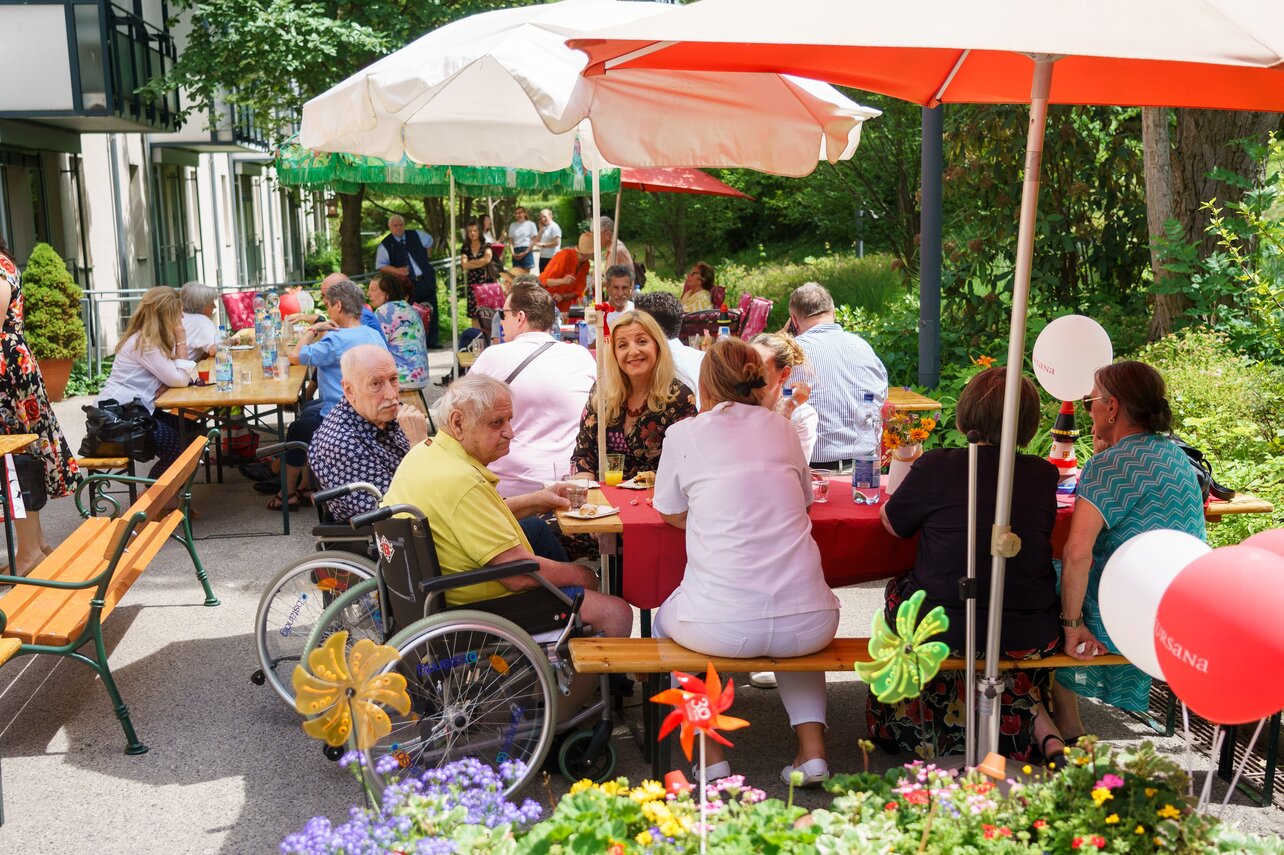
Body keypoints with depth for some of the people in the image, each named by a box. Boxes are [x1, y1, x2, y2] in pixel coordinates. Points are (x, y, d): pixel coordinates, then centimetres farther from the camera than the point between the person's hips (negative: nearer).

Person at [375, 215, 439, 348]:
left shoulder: (415, 235, 7)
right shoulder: (385, 245, -4)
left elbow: (429, 240, 28)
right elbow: (380, 266, -6)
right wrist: (397, 270, -19)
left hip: (426, 281, 4)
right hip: (407, 285, -4)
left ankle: (432, 340, 13)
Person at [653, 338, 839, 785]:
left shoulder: (685, 434, 2)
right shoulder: (782, 429, 11)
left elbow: (671, 513, 14)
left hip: (721, 627, -3)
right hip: (809, 623, 3)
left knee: (666, 621, 32)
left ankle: (712, 756, 23)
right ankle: (812, 748, 23)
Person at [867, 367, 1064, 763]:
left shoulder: (937, 466, -11)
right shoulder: (1044, 475, -2)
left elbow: (892, 522, 5)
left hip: (945, 631, -3)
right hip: (1031, 638, 3)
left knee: (899, 587, 27)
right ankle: (1038, 722, 20)